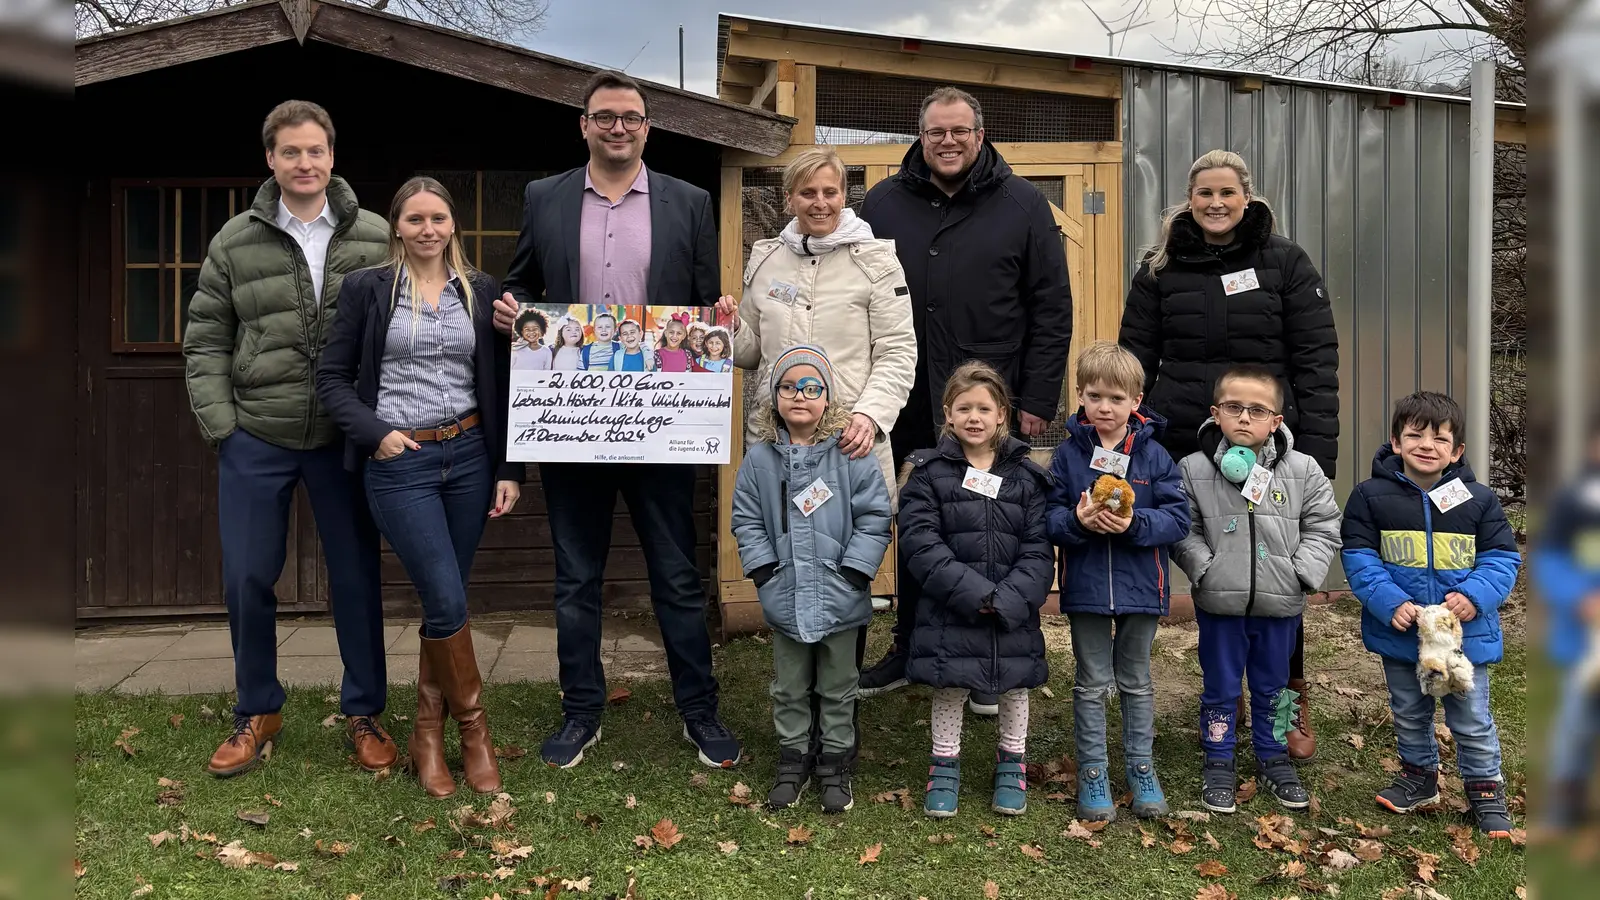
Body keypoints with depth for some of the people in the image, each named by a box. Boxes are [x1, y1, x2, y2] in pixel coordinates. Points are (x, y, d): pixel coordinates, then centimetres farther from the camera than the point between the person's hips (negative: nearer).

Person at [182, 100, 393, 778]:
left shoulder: (377, 239, 0)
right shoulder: (235, 241, 3)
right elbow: (206, 339, 5)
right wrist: (219, 425, -4)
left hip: (346, 441, -1)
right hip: (255, 441, 1)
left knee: (357, 577, 7)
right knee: (246, 579, 6)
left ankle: (364, 713, 23)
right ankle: (257, 712, 26)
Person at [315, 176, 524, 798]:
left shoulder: (481, 292, 9)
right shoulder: (367, 288, 2)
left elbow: (499, 386, 9)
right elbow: (332, 378, 3)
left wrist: (510, 470, 4)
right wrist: (374, 432, -11)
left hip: (469, 457, 3)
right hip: (397, 462, -3)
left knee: (442, 600, 7)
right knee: (447, 600, -10)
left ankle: (428, 735, 21)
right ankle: (473, 729, 9)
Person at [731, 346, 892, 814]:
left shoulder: (851, 454, -9)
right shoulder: (760, 458, -2)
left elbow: (874, 518, -8)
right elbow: (747, 521, 3)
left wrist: (851, 573, -13)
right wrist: (766, 574, -7)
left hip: (840, 600, -2)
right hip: (786, 600, 2)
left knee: (838, 688, 14)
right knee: (789, 688, 16)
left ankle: (834, 762, 29)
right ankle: (793, 758, 32)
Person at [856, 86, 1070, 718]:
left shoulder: (1023, 205, 3)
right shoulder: (883, 204, 8)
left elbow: (1051, 310, 1)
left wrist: (1038, 401, -5)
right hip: (907, 406, 2)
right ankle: (908, 651, 27)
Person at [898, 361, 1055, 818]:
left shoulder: (1026, 476, 2)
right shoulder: (928, 473, -3)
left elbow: (1038, 550, -3)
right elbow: (922, 544, -12)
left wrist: (1007, 600, -18)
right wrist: (975, 593, -19)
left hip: (1013, 613, 2)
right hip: (949, 612, -2)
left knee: (1014, 686, 15)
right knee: (949, 687, 9)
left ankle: (1012, 763, 36)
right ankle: (944, 764, 29)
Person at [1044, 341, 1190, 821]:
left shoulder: (1154, 454, -4)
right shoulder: (1068, 453, -3)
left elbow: (1178, 517, -8)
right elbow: (1048, 517, -4)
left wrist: (1134, 525, -24)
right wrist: (1076, 521, -24)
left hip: (1140, 585, 0)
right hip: (1085, 586, 0)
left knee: (1136, 681, 15)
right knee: (1092, 683, 10)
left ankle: (1141, 768, 28)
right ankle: (1092, 773, 20)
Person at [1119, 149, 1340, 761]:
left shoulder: (1285, 263, 2)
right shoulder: (1161, 269, 7)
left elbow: (1315, 363, -2)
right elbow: (1135, 361, 8)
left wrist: (1316, 454, -9)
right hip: (1186, 450, 2)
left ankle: (1290, 704, 17)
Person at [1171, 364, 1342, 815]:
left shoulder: (1302, 471, -4)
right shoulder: (1194, 470, -7)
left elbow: (1322, 527, 2)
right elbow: (1183, 531, -3)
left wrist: (1303, 572, -9)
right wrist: (1205, 569, -14)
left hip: (1280, 603, 2)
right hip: (1219, 603, -1)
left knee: (1273, 687, 17)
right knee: (1220, 686, 11)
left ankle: (1273, 757, 35)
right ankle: (1218, 764, 26)